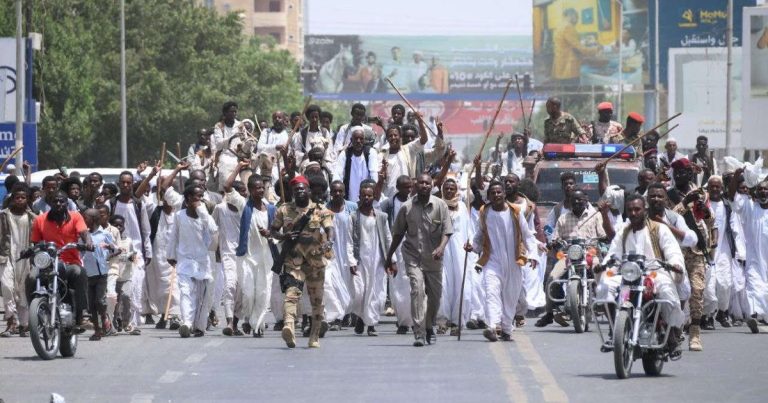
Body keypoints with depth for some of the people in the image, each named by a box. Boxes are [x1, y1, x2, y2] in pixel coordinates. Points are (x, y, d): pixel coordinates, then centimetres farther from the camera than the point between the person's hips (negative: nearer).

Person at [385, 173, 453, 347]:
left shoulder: (440, 205, -2)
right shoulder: (407, 207, 0)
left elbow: (446, 231, -5)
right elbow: (398, 234, 10)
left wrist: (441, 248, -24)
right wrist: (389, 257, 13)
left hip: (433, 258, 1)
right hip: (413, 256, -1)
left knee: (435, 294, 11)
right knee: (417, 290, -18)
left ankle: (429, 327, 37)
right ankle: (419, 334, -21)